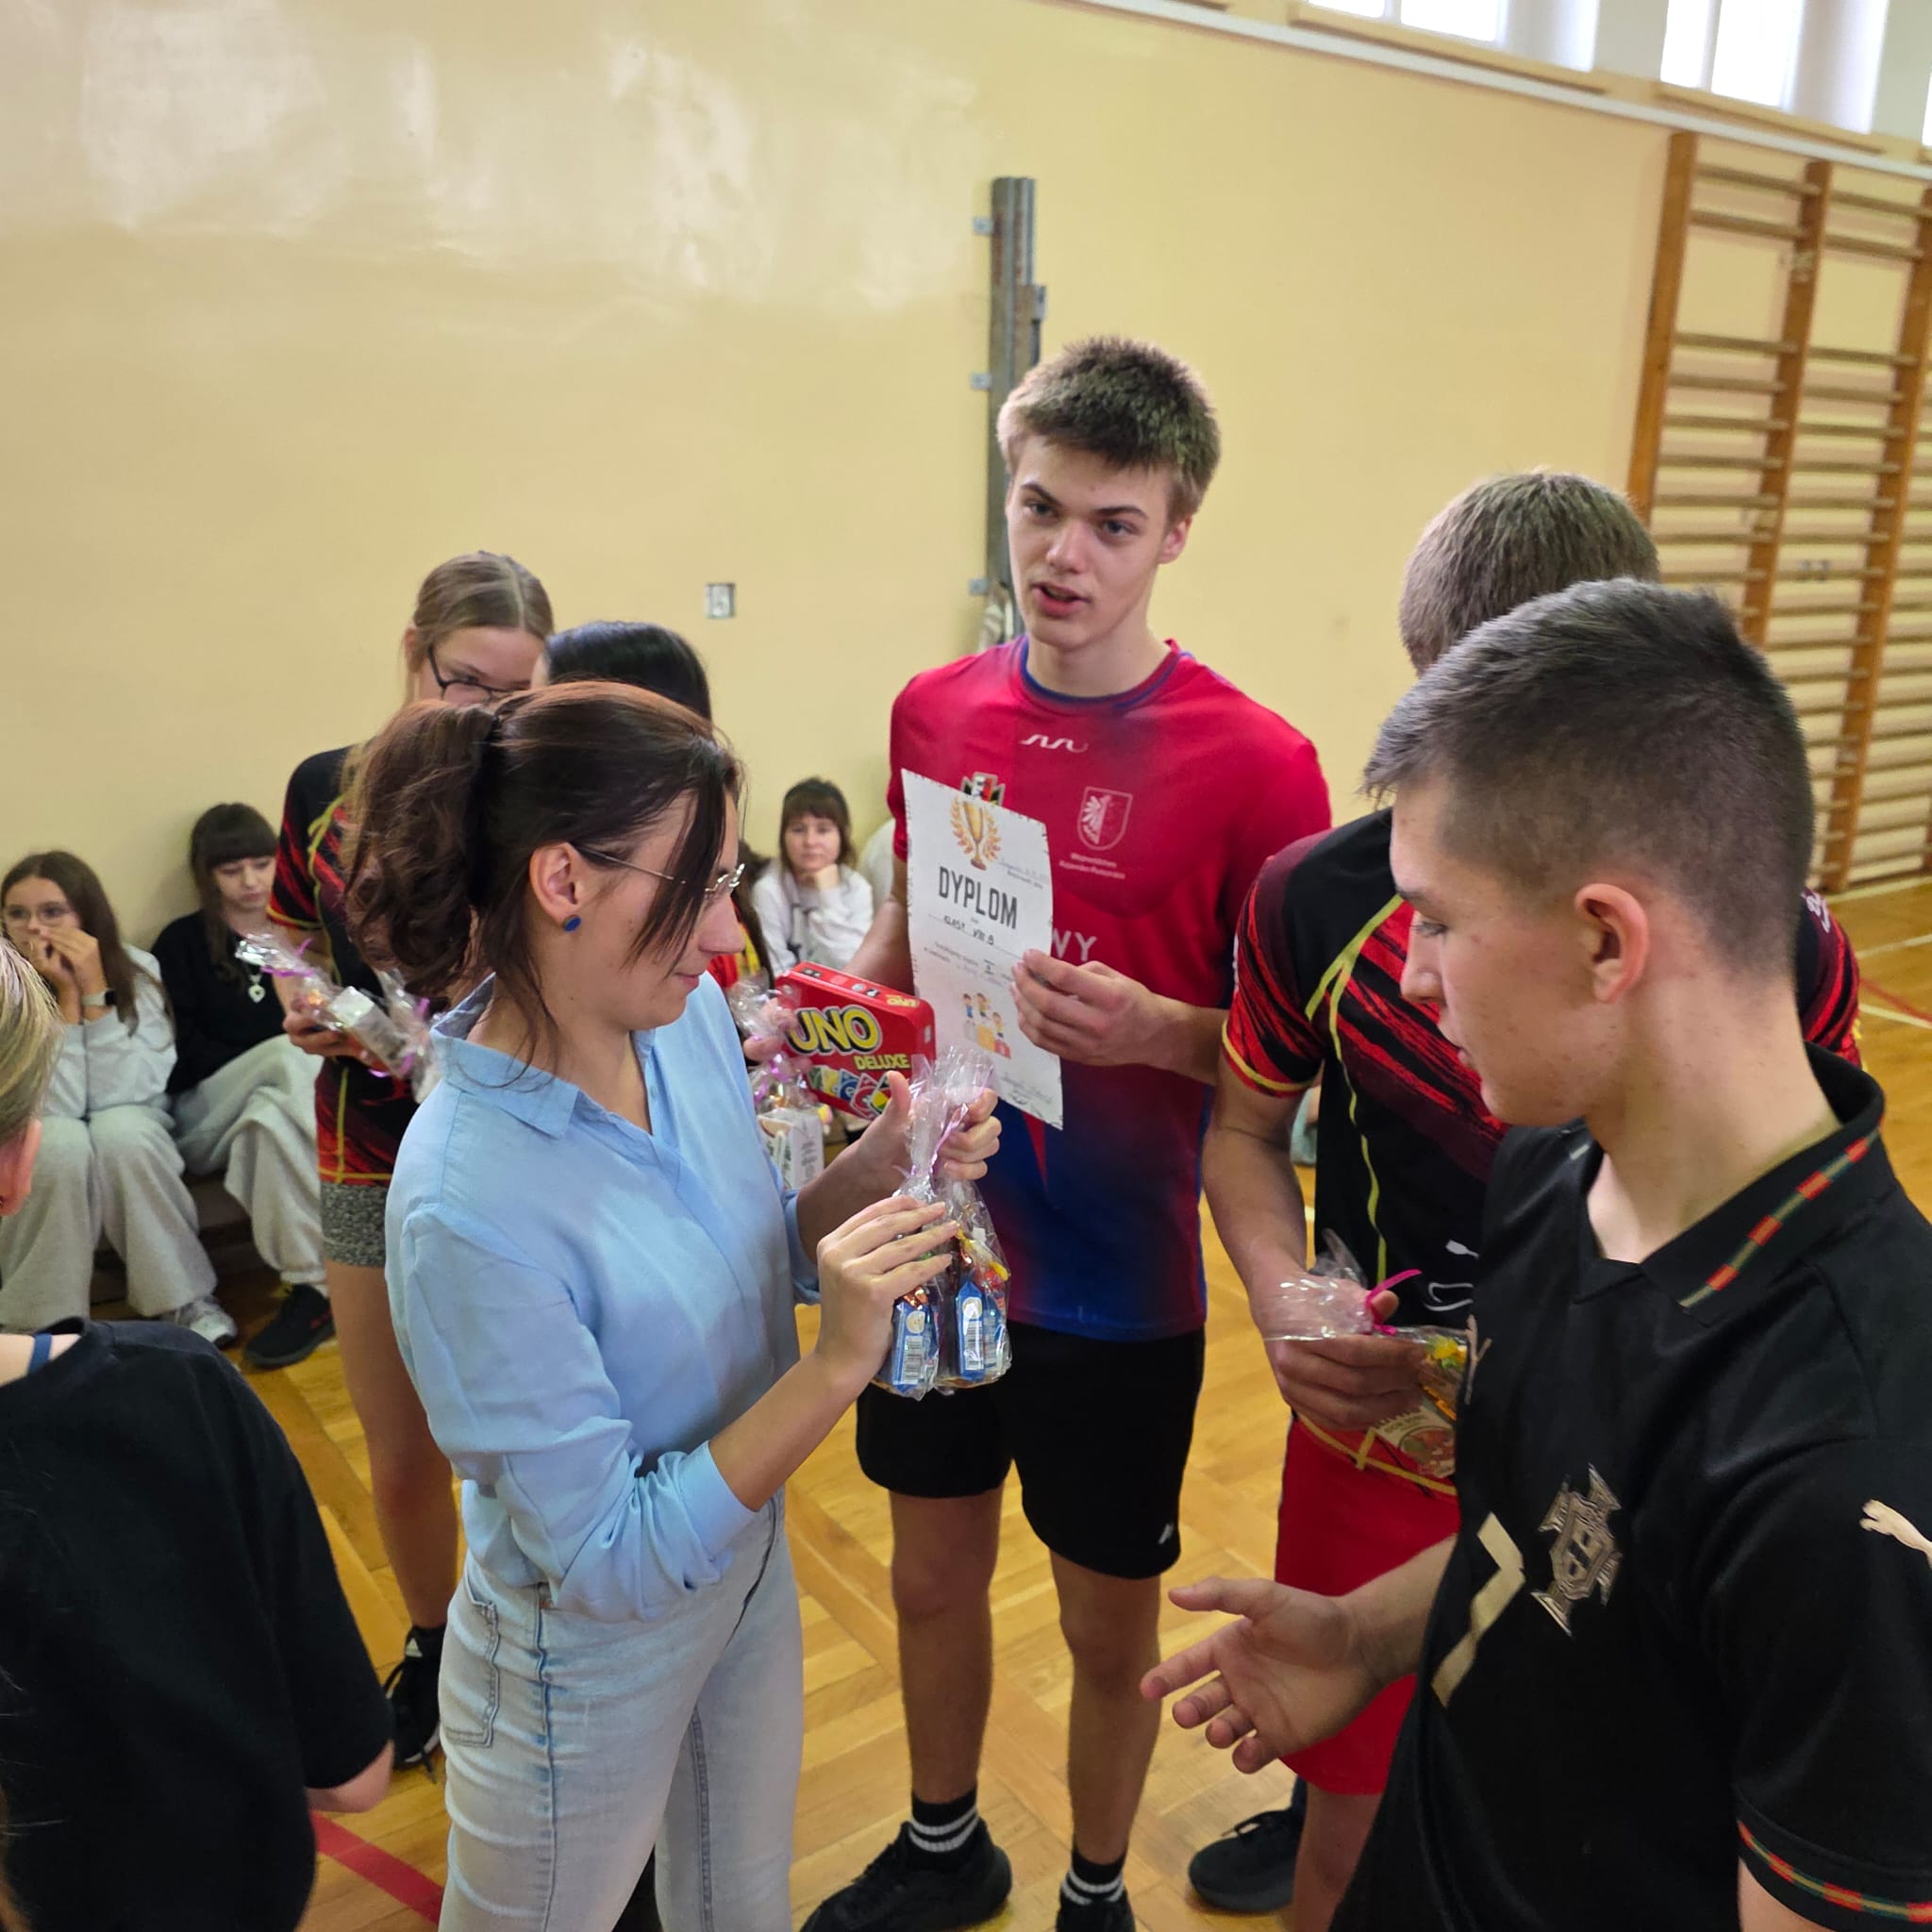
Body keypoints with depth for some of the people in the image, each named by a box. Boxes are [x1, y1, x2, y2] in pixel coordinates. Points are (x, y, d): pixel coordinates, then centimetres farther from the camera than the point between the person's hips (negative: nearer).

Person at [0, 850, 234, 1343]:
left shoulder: (136, 969, -15)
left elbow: (122, 1094, -23)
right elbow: (56, 1107, -26)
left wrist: (94, 988, -28)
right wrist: (65, 994, -29)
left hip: (130, 1144, 1)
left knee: (119, 1130, -33)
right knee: (61, 1141, -34)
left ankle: (183, 1300, -17)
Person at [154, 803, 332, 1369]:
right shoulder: (181, 942, 11)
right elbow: (183, 1053, -2)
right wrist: (279, 1059, -16)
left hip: (292, 1102, 1)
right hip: (205, 1119, -1)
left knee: (271, 1117, -35)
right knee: (288, 1052, -32)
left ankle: (316, 1286, -38)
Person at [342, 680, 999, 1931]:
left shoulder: (688, 1016, -14)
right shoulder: (467, 1204, -34)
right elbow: (611, 1559, -27)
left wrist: (879, 1167, -17)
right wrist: (837, 1367, -36)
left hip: (748, 1580, 6)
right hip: (593, 1673, -5)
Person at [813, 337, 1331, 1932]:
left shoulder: (1255, 763, -16)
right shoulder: (936, 712, -1)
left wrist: (1153, 1029, -28)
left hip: (1116, 1277, -4)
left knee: (1110, 1625, 16)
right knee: (934, 1574, 22)